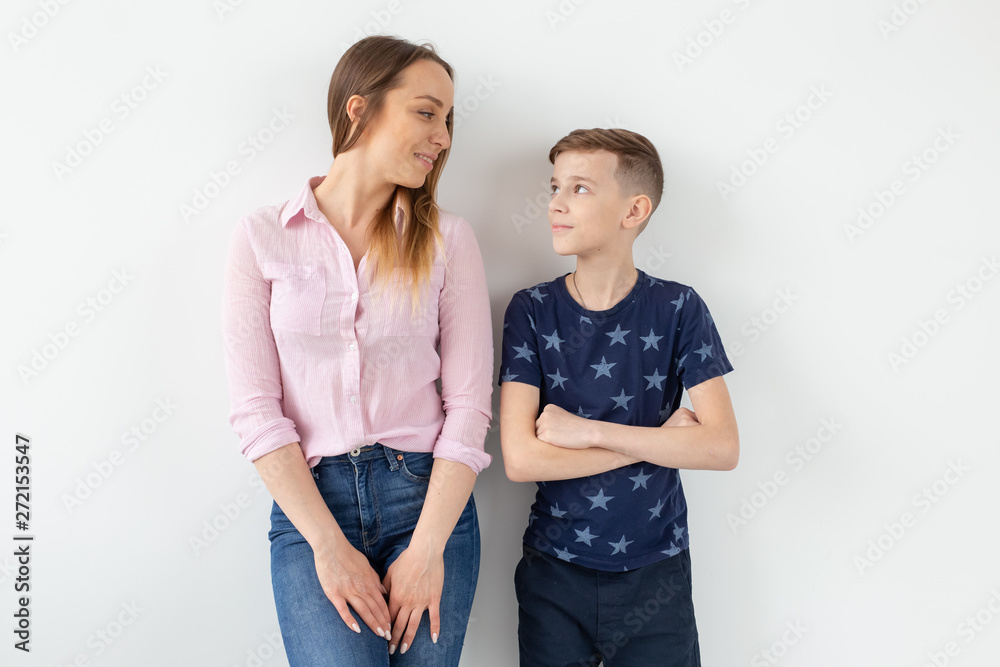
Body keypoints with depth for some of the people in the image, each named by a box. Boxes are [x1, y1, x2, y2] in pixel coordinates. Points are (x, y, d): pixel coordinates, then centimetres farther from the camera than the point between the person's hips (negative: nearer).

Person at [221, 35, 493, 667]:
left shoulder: (448, 238, 2)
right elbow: (257, 408, -4)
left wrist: (427, 548, -9)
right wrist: (329, 545, -9)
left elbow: (469, 404, -3)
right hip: (309, 502, -1)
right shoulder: (263, 236, 0)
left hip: (428, 495, 1)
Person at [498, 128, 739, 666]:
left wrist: (588, 430, -19)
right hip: (554, 571, 1)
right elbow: (520, 459, -16)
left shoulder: (678, 309, -7)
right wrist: (659, 439, -14)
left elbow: (722, 447, -15)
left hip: (655, 574, 0)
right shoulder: (532, 310, -7)